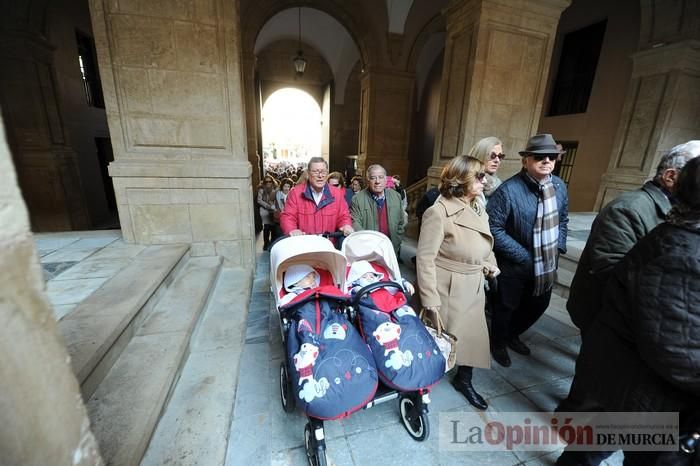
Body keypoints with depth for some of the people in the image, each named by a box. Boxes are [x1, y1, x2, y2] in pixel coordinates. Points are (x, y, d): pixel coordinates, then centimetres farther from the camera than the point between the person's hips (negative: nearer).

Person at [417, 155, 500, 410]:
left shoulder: (478, 208, 5)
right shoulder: (439, 212, -21)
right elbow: (425, 258, -22)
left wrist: (490, 263, 0)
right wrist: (431, 301, -22)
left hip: (474, 288, 8)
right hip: (448, 289, -8)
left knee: (473, 333, 20)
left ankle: (464, 380, 45)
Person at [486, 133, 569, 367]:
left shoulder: (559, 186, 0)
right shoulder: (509, 189, -23)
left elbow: (563, 219, 13)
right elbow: (494, 228, -23)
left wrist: (558, 247, -1)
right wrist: (523, 256, -20)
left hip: (546, 263, 7)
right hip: (516, 264, -7)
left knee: (539, 305, 23)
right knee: (507, 306, 12)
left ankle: (512, 334, 50)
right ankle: (498, 343, 40)